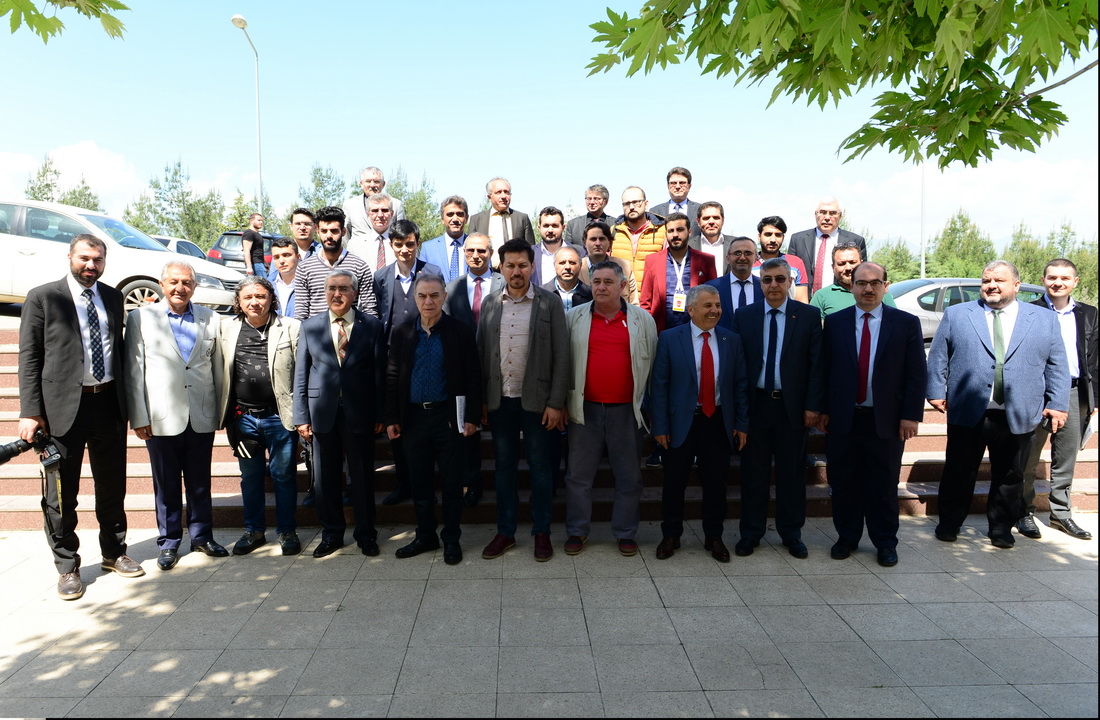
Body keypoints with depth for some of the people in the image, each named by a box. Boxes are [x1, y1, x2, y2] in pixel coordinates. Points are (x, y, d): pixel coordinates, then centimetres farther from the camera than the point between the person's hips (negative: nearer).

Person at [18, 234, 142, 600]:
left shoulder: (113, 297, 10)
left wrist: (125, 401, 10)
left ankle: (114, 552, 31)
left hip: (109, 403, 4)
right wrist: (30, 412, -10)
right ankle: (67, 566, 21)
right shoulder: (42, 297, -2)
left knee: (113, 486, 14)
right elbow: (29, 357, -4)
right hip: (63, 406, -4)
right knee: (61, 493, 5)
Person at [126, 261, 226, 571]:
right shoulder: (141, 318, 2)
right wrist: (139, 417, -4)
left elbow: (218, 367, 8)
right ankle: (169, 543, 23)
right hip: (162, 418, -1)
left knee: (200, 483, 11)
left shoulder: (210, 319, 6)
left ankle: (202, 536, 26)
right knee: (166, 485, 9)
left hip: (202, 417, 2)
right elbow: (134, 372, 0)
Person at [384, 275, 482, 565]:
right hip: (414, 417, 3)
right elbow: (392, 378, 7)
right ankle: (425, 536, 27)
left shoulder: (460, 331, -3)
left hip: (448, 416, -3)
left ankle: (451, 539, 20)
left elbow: (473, 377, -4)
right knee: (420, 482, 12)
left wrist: (472, 417, -9)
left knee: (451, 481, 6)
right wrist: (391, 419, 2)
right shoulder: (402, 333, 6)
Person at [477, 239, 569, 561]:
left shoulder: (550, 304, -3)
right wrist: (481, 399, 2)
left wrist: (556, 403, -10)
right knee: (504, 465, 12)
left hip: (535, 400, -3)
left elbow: (561, 356, -6)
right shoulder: (490, 303, 6)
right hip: (499, 400, 3)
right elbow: (481, 352, 6)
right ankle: (505, 531, 24)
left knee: (539, 466, 7)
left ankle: (542, 533, 21)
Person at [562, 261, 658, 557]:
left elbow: (652, 362, 6)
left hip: (626, 410, 0)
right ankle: (577, 531, 22)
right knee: (579, 474, 8)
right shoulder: (574, 317, 4)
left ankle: (626, 533, 24)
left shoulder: (642, 319, 4)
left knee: (629, 477, 9)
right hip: (585, 409, 0)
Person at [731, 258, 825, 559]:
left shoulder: (809, 315, 1)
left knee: (792, 473, 10)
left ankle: (791, 534, 25)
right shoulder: (744, 316, 4)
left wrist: (813, 405, -7)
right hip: (755, 405, 1)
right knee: (754, 472, 9)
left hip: (793, 406, 0)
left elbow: (817, 364, -2)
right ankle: (751, 533, 22)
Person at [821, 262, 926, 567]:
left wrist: (911, 415, -7)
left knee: (884, 485, 10)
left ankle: (885, 543, 26)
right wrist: (823, 410, -1)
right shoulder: (834, 322, 3)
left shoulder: (906, 323, 0)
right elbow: (825, 369, 3)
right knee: (843, 484, 9)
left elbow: (917, 374, -1)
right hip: (842, 418, 1)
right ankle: (847, 538, 26)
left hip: (886, 420, -1)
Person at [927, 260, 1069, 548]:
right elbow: (938, 357, 6)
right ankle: (949, 523, 22)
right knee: (959, 473, 8)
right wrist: (937, 391, 0)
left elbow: (1057, 365, 9)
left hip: (1018, 416, 1)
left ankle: (1001, 528, 27)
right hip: (967, 413, -1)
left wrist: (1057, 404, 3)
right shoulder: (956, 314, 6)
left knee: (1010, 476, 11)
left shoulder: (1045, 319, 9)